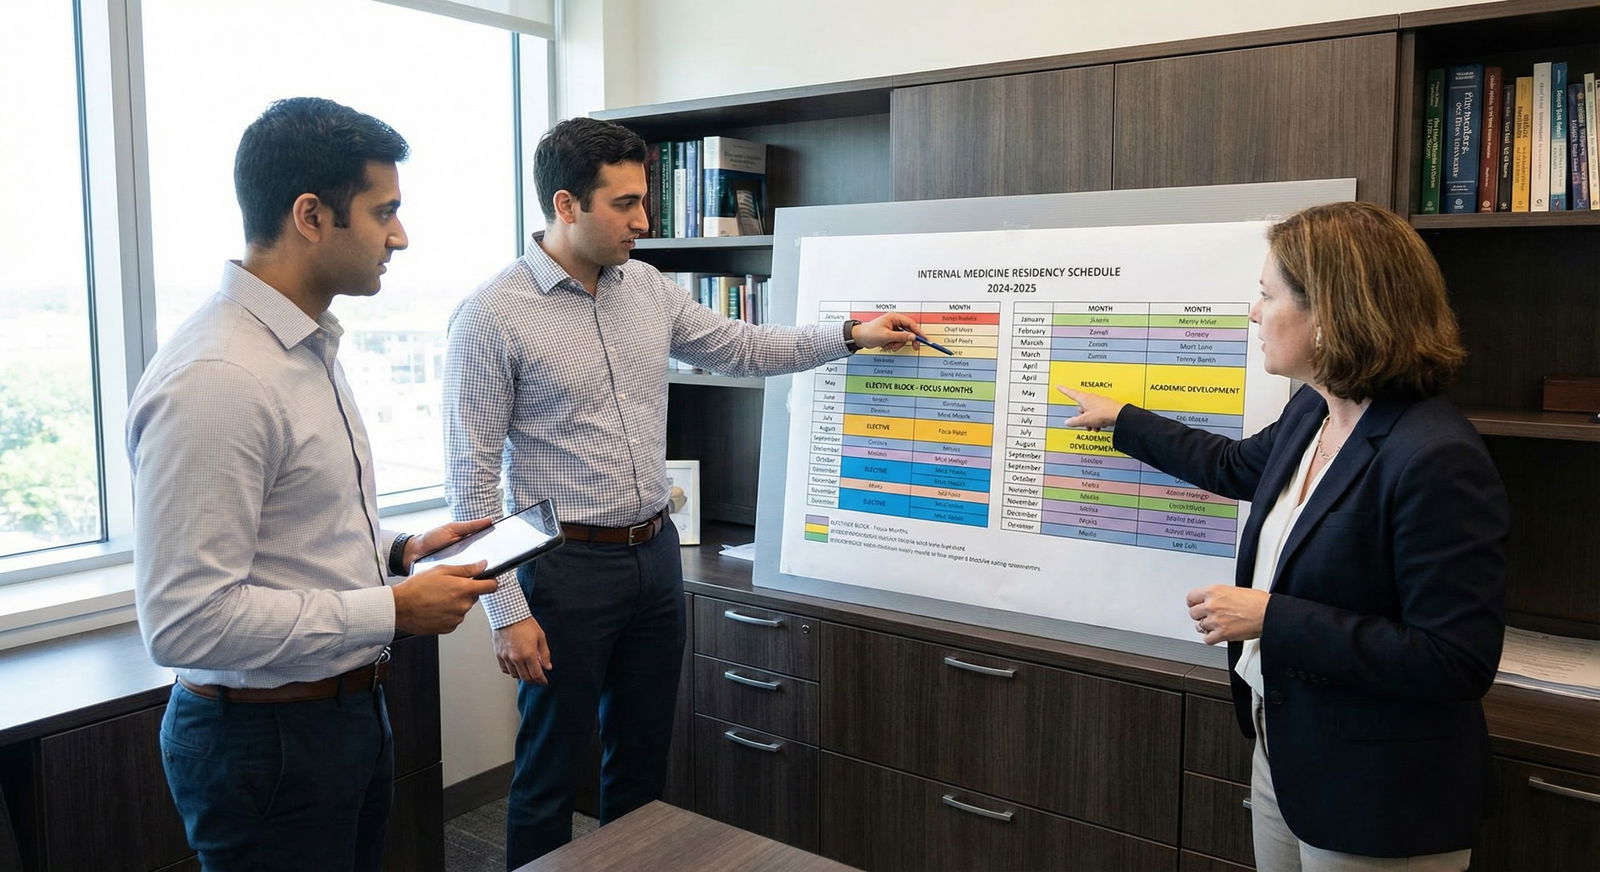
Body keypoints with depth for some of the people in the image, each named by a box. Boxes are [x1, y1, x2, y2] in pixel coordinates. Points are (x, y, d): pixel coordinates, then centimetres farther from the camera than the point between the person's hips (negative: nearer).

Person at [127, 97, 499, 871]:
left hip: (349, 711, 9)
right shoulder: (213, 381, -25)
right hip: (265, 740, -9)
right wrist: (393, 611, -21)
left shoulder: (310, 347, 6)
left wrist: (399, 552, 1)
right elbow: (185, 622, -27)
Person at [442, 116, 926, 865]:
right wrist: (507, 611, -16)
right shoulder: (492, 317, -14)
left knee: (643, 761, 19)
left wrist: (852, 337, 7)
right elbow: (473, 478, -13)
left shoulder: (648, 289, 4)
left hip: (656, 555, 6)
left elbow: (745, 350, 16)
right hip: (568, 567, -6)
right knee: (551, 773, 9)